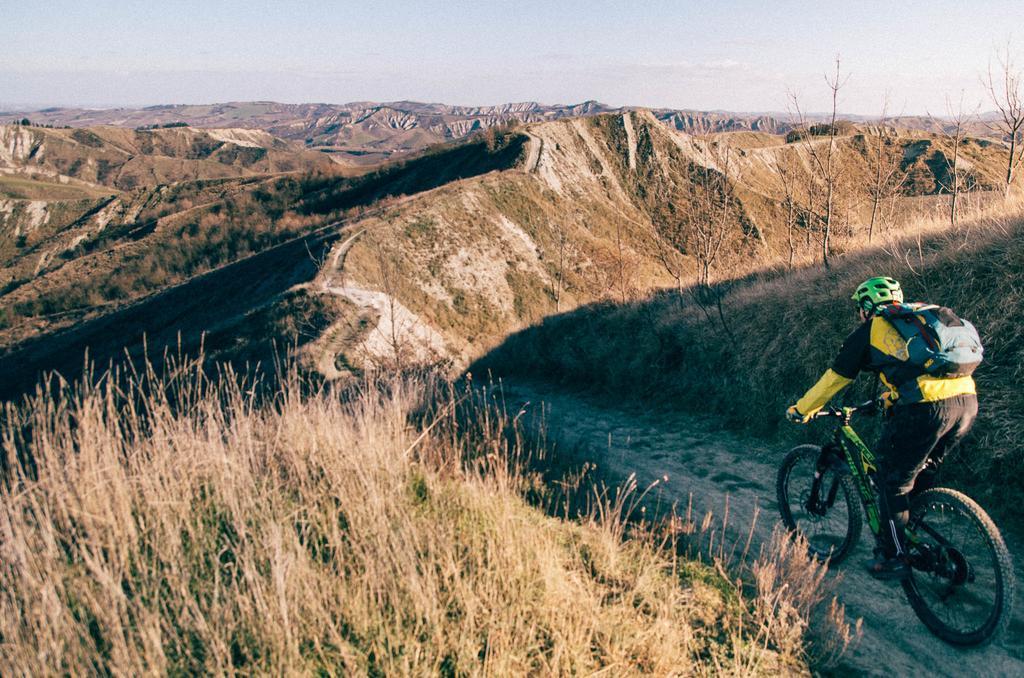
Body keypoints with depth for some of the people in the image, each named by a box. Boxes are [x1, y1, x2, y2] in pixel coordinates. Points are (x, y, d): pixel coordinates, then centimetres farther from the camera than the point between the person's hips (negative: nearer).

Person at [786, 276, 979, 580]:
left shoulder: (869, 332, 10)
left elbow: (833, 379, 15)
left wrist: (800, 410, 27)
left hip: (925, 407, -7)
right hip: (967, 401, 7)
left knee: (893, 483, 11)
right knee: (922, 472, 28)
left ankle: (894, 557, 19)